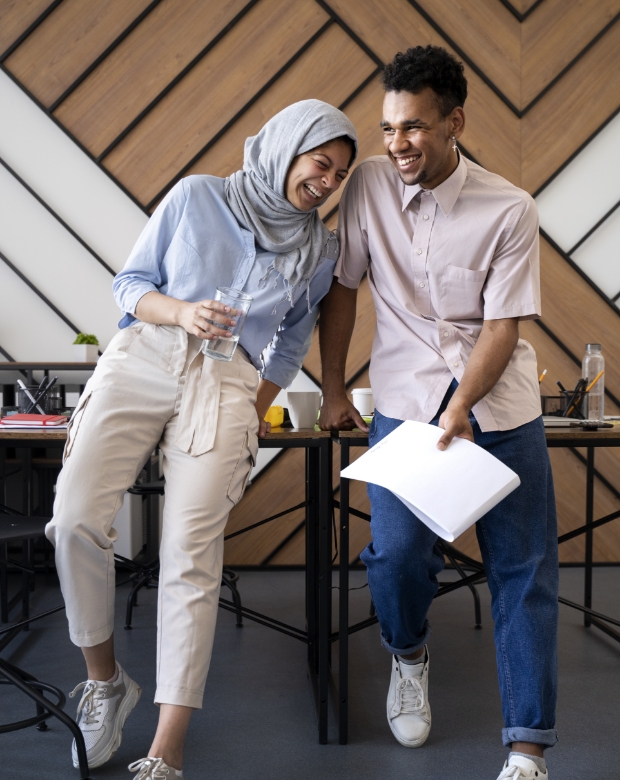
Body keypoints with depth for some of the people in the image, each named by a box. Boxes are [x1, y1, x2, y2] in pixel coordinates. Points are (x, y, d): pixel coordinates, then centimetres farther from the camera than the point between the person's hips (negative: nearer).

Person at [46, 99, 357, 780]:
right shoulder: (196, 196, 7)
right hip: (140, 360, 0)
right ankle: (105, 679, 7)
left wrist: (259, 409, 10)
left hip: (228, 385, 0)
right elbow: (130, 281, 8)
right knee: (75, 519, -17)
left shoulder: (320, 249, 14)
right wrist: (180, 311, -11)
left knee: (190, 554, -13)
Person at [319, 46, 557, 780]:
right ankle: (408, 655, 19)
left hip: (499, 403, 0)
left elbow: (502, 326, -8)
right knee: (397, 549, -16)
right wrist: (332, 391, 9)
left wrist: (459, 412, -22)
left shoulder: (509, 210, -7)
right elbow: (342, 288, 6)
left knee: (524, 570, -2)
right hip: (405, 399, 1)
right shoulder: (368, 183, -1)